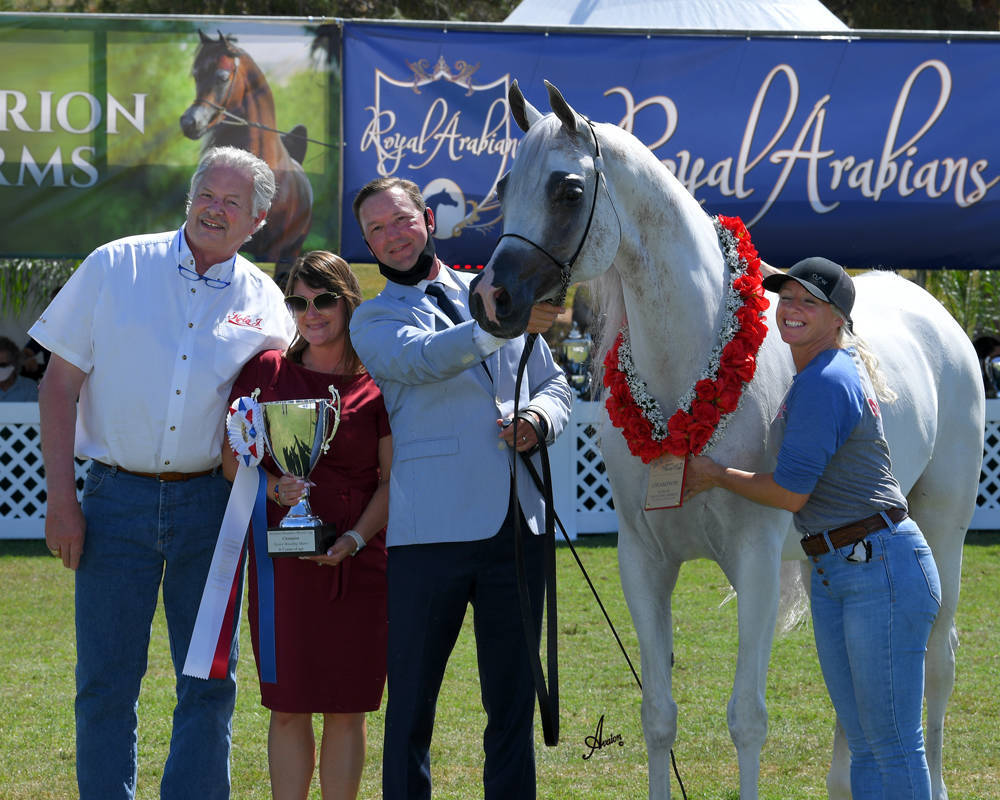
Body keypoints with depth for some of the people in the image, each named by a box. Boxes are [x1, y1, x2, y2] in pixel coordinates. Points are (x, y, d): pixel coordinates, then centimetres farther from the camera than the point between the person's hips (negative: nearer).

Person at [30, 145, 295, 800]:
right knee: (106, 680, -1)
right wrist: (62, 497, -5)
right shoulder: (115, 268, 2)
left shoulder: (264, 303, 7)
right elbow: (60, 384, 2)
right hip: (117, 497, -2)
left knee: (210, 682, 3)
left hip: (212, 501, 2)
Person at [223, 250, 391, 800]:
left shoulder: (379, 383, 4)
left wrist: (355, 539, -12)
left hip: (357, 559, 0)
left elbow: (393, 479, 2)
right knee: (288, 706, 0)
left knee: (347, 707, 2)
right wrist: (276, 487, -12)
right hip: (282, 555, 0)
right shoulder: (267, 372, 8)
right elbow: (233, 460, 7)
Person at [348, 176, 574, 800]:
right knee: (412, 696, 0)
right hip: (427, 532, -3)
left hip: (516, 524, 4)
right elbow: (422, 358, -17)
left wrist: (539, 419, -1)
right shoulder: (374, 320, 6)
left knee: (513, 696, 7)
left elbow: (556, 385, 22)